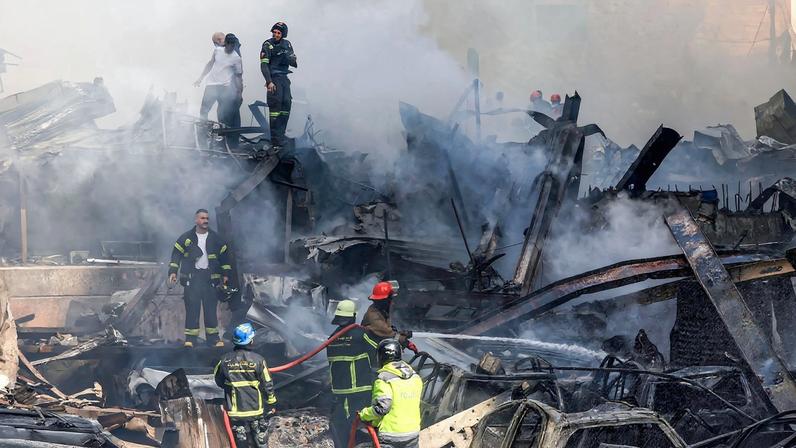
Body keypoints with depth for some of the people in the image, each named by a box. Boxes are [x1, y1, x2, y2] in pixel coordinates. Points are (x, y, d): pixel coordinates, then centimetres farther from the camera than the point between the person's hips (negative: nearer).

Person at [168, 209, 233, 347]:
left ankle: (213, 338, 7)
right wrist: (173, 272, -5)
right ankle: (191, 338, -2)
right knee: (192, 308, -5)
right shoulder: (186, 238, 3)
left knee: (211, 309, 2)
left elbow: (224, 255, 14)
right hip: (191, 277, -1)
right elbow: (176, 254, 4)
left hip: (210, 277, 1)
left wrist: (226, 274, 11)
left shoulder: (216, 238, 8)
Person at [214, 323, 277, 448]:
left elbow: (219, 381, 7)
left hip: (235, 411, 2)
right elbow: (267, 385, -8)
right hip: (255, 410, -2)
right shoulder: (258, 360, -14)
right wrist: (272, 403, 6)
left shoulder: (225, 360, -8)